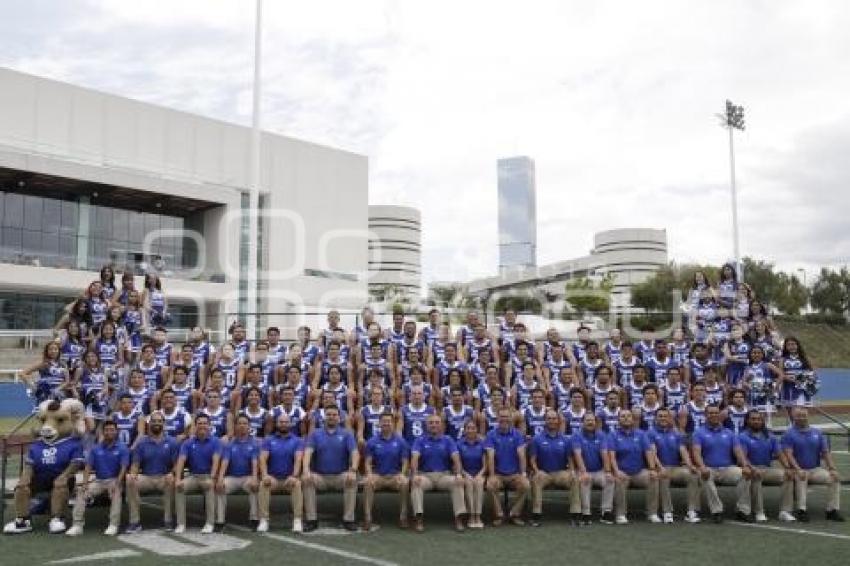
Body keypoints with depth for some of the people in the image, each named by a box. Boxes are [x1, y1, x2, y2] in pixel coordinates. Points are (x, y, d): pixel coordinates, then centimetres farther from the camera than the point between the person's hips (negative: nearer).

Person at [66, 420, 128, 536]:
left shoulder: (122, 448, -5)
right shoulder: (95, 448, 6)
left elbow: (123, 468, -12)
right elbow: (88, 467, 2)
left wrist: (117, 484, -26)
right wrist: (85, 483, -13)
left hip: (114, 480, -4)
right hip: (98, 480, 4)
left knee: (116, 493, -35)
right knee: (81, 492, -19)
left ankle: (113, 525, -34)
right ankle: (78, 525, -17)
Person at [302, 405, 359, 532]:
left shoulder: (347, 434, 3)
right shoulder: (315, 434, 5)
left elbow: (355, 452, -10)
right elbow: (308, 452, -10)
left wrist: (353, 470, -29)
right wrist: (306, 470, -29)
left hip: (340, 476, -1)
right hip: (320, 476, 1)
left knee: (352, 480, -31)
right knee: (306, 480, -28)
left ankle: (348, 519, -21)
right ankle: (311, 520, -20)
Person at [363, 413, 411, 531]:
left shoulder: (400, 441, 4)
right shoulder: (372, 441, 5)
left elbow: (405, 462, 3)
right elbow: (368, 462, 3)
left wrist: (402, 474, -16)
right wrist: (369, 474, -17)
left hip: (395, 476, 0)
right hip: (377, 475, 0)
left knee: (405, 483, -32)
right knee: (367, 483, -33)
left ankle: (403, 517, -20)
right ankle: (367, 518, -31)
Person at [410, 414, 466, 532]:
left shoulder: (448, 440, 7)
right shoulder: (420, 440, 4)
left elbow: (455, 458, -6)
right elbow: (415, 458, -11)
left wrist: (458, 474, -24)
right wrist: (415, 475, -30)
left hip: (444, 475, 1)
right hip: (425, 475, -1)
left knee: (457, 483, -28)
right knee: (416, 484, -33)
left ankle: (459, 517, -25)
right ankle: (418, 517, -34)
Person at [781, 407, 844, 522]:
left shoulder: (817, 433, 10)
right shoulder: (789, 434, -3)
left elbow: (826, 453, 8)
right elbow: (788, 454, -13)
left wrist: (833, 469, -7)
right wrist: (798, 470, -27)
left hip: (815, 469, 4)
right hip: (798, 470, -4)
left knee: (835, 478, -18)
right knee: (801, 477, -35)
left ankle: (832, 510, -10)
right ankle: (801, 510, -32)